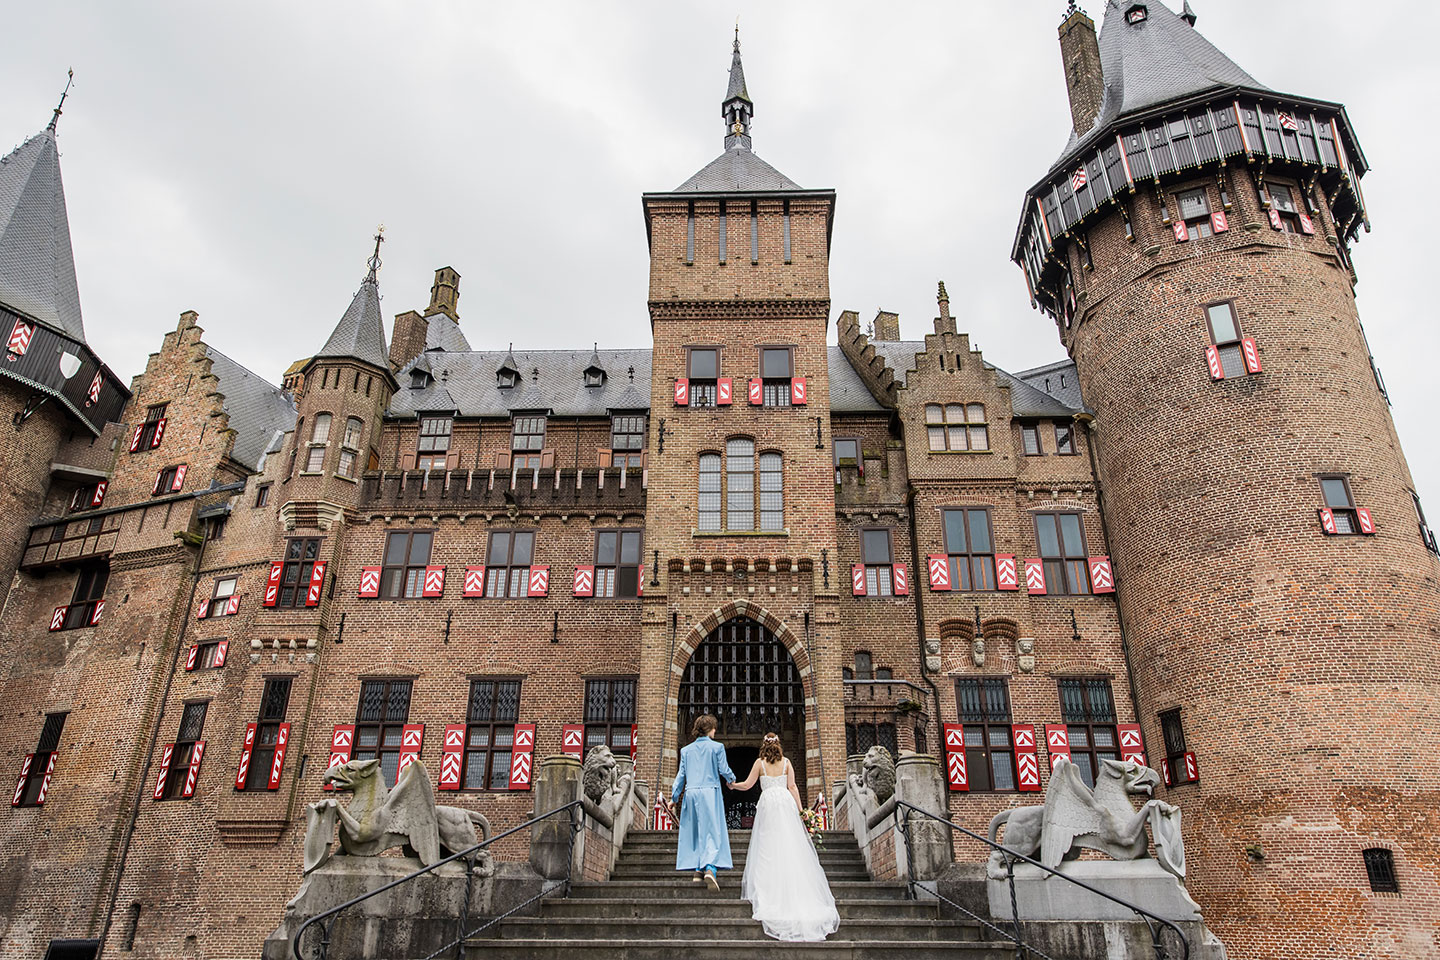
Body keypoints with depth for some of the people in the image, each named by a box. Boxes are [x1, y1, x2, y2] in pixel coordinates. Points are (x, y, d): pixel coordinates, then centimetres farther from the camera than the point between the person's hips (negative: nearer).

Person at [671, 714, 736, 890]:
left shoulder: (686, 750, 10)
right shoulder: (717, 747, 0)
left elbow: (681, 774, 10)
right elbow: (723, 769, -1)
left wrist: (674, 796, 15)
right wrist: (732, 780, 20)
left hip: (691, 793, 4)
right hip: (710, 792, -4)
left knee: (694, 831, 12)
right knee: (713, 831, -5)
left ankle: (698, 870, 12)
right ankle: (710, 868, -22)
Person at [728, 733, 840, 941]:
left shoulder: (760, 762, 4)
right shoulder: (786, 762, 10)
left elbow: (748, 785, 6)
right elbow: (792, 787, 5)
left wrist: (733, 785, 25)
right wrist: (800, 809, 7)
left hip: (768, 802, -2)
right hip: (786, 801, 2)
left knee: (769, 848, 0)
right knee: (791, 846, 3)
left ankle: (769, 892, -3)